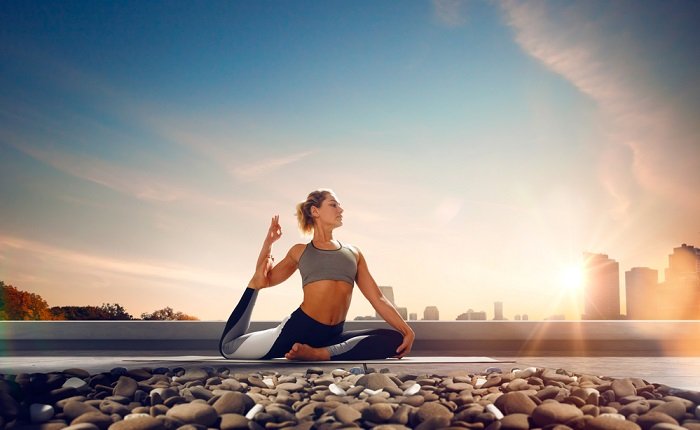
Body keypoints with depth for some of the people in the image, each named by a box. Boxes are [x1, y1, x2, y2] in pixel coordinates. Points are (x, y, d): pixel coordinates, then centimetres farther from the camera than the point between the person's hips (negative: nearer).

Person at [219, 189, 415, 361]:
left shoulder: (353, 252, 15)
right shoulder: (300, 251, 12)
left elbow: (377, 298, 10)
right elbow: (265, 281, 21)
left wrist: (406, 329, -1)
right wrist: (268, 242, 11)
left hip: (333, 336, 2)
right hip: (298, 329, -2)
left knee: (396, 339, -21)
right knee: (229, 346, -9)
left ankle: (319, 354, -25)